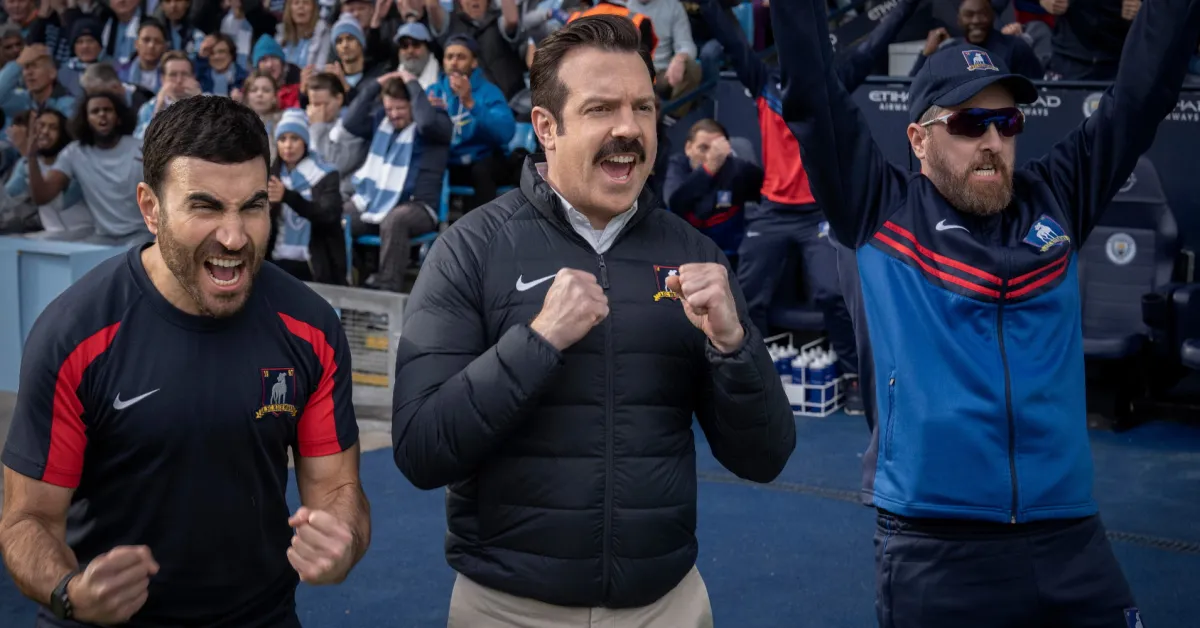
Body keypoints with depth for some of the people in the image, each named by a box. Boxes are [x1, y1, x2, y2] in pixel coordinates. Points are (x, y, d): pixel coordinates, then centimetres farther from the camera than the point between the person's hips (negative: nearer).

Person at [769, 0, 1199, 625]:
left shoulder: (1055, 200, 10)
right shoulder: (880, 211, 2)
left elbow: (1142, 89, 11)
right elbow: (811, 91, -3)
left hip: (1070, 538, 3)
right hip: (934, 547, -3)